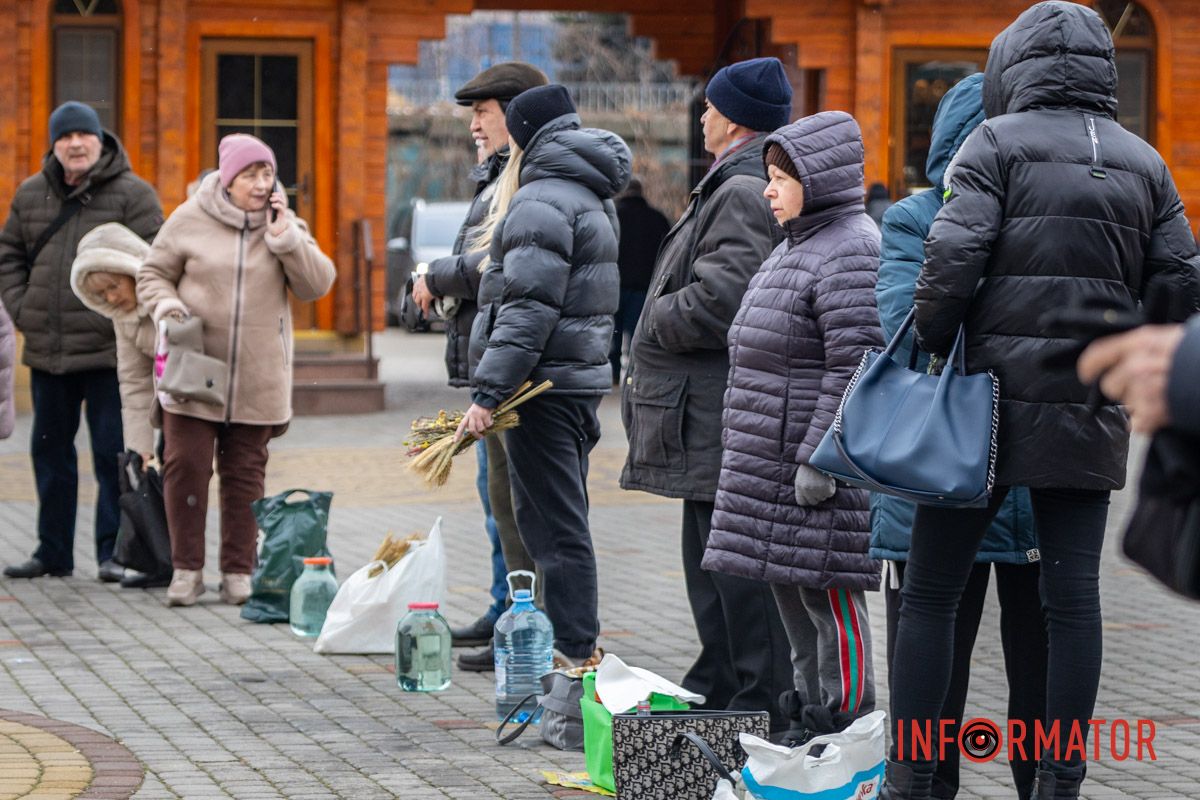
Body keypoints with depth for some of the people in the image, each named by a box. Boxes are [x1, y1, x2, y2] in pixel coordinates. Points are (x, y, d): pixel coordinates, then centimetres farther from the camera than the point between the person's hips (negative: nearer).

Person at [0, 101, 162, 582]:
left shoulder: (132, 194, -5)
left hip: (108, 349, -5)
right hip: (46, 350, 5)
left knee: (112, 452, -2)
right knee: (50, 451, 12)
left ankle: (114, 552, 5)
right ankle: (53, 552, 22)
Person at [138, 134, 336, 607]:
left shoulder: (285, 224, 6)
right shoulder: (190, 220, 0)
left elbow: (318, 285, -1)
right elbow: (153, 273, 8)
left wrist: (285, 238, -11)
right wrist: (164, 303, -13)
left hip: (257, 380, 2)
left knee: (245, 472, 6)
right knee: (185, 464, -7)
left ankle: (238, 571, 14)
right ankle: (187, 569, 4)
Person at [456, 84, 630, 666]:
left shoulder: (540, 202, -14)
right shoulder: (590, 198, 18)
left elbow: (530, 307, -21)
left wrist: (488, 392, -22)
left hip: (545, 383, -10)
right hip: (584, 375, 10)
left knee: (555, 523, -7)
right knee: (561, 519, 16)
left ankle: (573, 651, -5)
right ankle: (578, 643, 20)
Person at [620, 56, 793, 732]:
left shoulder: (743, 191, -16)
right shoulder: (761, 184, 19)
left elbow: (718, 300, -25)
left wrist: (652, 328, -9)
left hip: (726, 417, -11)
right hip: (714, 421, 11)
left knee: (737, 565, -7)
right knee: (709, 556, 18)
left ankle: (762, 703, -3)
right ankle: (718, 686, 27)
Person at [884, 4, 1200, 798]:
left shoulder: (999, 143, -3)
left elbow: (953, 257, -15)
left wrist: (929, 349, -2)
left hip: (992, 402, -4)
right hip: (1090, 414, 4)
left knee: (931, 593, 3)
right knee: (1073, 597, 6)